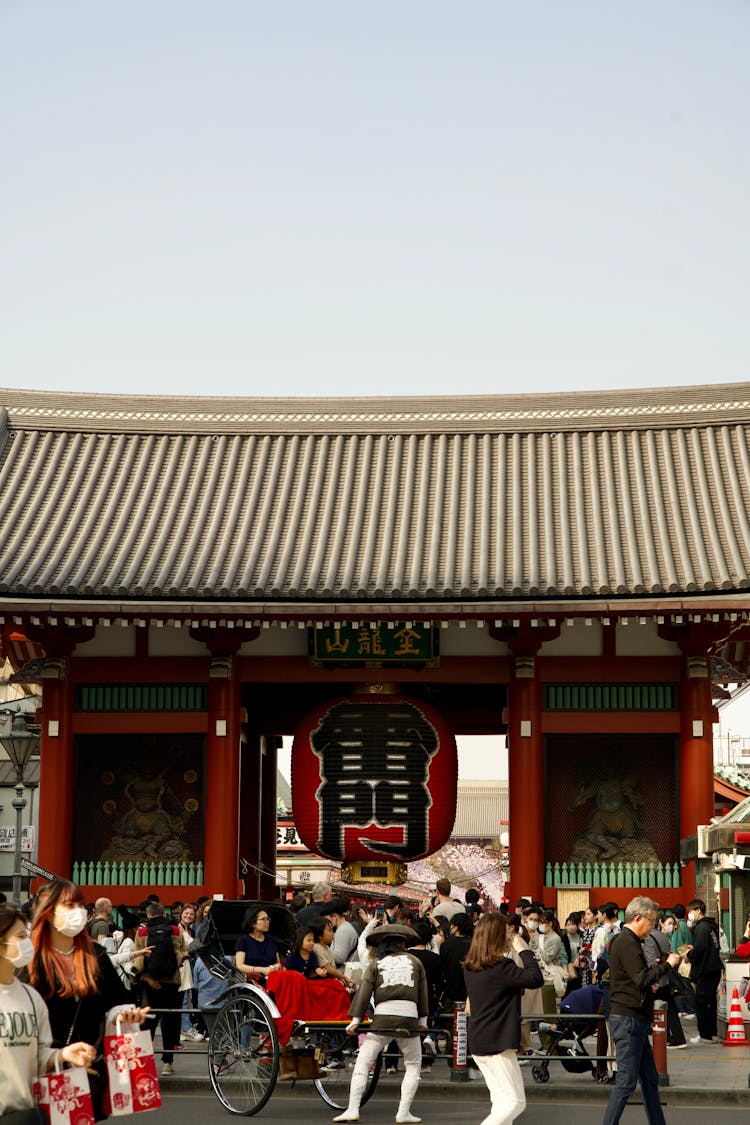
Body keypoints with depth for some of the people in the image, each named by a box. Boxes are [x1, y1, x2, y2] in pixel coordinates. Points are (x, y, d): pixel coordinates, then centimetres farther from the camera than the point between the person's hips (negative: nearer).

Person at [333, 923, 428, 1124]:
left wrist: (356, 1021, 5)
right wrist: (423, 1020, 22)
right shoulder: (415, 962, 13)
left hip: (382, 1019, -1)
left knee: (362, 1063, 3)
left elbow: (364, 992, 5)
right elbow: (422, 994, 15)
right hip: (409, 1019, 1)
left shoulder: (375, 964, 11)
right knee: (413, 1066, 14)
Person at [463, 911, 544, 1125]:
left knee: (501, 1099, 16)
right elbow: (536, 979, -25)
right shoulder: (501, 968, -19)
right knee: (514, 1102, -5)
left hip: (478, 1042, 9)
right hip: (498, 1044, -9)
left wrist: (515, 952, 9)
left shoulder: (470, 967, 8)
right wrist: (524, 951, -13)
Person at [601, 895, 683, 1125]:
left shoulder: (627, 941, 18)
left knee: (650, 1079, 14)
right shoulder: (627, 943, -15)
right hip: (628, 1019, -11)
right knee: (626, 1081, -8)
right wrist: (667, 964, -12)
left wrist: (661, 965, 10)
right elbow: (643, 979, -23)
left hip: (635, 1020, 11)